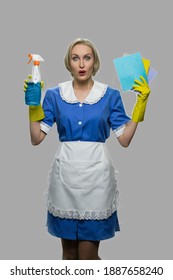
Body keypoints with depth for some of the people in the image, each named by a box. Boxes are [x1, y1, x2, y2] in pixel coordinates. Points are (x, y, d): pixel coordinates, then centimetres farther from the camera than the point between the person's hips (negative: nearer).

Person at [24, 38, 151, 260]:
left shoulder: (110, 95, 2)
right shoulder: (54, 95, 4)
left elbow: (125, 139, -2)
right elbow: (36, 138, 0)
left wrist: (140, 103, -7)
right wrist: (33, 103, -8)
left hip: (96, 173, -1)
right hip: (65, 174, 2)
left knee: (88, 256, -1)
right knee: (69, 252, 12)